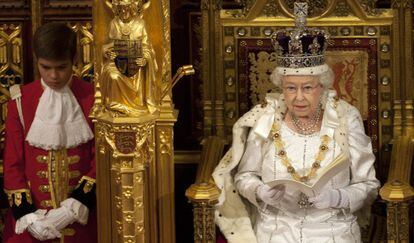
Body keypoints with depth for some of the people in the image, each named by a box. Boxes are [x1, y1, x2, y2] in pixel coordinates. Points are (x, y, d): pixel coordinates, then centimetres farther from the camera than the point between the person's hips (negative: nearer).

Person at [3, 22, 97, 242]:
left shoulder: (91, 98, -3)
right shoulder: (20, 101, -1)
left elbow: (101, 159, -4)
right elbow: (12, 162, 0)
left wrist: (74, 208, -14)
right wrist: (26, 214, -11)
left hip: (80, 216, -1)